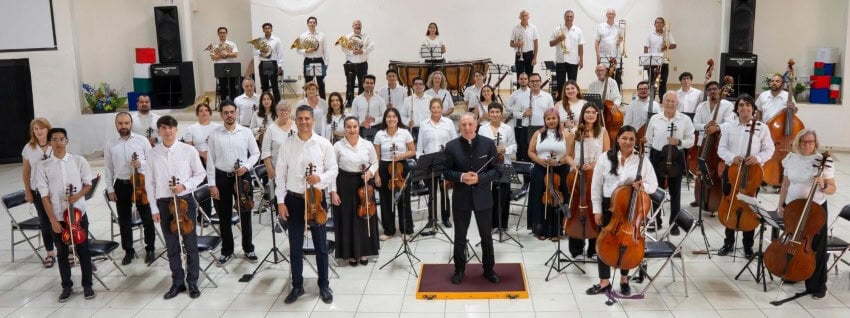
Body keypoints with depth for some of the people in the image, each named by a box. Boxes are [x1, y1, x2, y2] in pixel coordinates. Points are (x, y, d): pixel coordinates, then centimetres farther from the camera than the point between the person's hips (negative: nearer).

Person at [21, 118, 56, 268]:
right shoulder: (28, 148, -1)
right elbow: (26, 172, 6)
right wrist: (28, 191, 5)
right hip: (38, 191, 2)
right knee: (45, 222, 11)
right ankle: (50, 253, 22)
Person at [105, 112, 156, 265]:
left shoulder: (142, 140, -3)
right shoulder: (111, 145, 3)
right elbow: (108, 169, 7)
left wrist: (141, 163, -20)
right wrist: (110, 189, 3)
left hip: (141, 183, -2)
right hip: (121, 185, 2)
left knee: (147, 219, 5)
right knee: (124, 221, 10)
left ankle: (150, 249, 21)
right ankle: (129, 251, 23)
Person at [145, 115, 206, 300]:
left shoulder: (189, 150, -6)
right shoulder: (152, 154, 0)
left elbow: (200, 174, 2)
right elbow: (150, 183, 5)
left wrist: (184, 185, -15)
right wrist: (154, 208, 2)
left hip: (185, 201, -2)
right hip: (164, 203, 2)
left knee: (190, 244, 6)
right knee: (172, 246, 11)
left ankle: (192, 282, 20)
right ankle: (177, 282, 24)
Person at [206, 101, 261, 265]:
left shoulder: (246, 132, -2)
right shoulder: (214, 135, -2)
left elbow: (255, 153, 5)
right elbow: (210, 160, -1)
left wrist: (246, 166, -13)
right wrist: (212, 184, -5)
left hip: (242, 176, 0)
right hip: (222, 177, 0)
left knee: (245, 215, 9)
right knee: (224, 217, 9)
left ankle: (248, 248, 24)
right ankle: (227, 250, 23)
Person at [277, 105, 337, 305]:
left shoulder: (324, 144, -4)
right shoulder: (287, 144, -1)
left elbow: (333, 170, 0)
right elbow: (280, 174, 1)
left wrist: (320, 178, -21)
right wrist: (280, 201, -3)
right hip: (293, 199, 1)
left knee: (321, 245, 9)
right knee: (295, 246, 10)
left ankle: (324, 286, 22)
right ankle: (297, 286, 24)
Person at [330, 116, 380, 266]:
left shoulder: (367, 145, -2)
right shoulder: (338, 146, -6)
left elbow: (375, 163, 11)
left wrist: (370, 172, -11)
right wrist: (333, 191, -9)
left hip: (364, 184, 2)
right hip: (345, 185, -2)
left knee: (365, 218, 8)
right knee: (347, 219, 5)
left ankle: (364, 252, 24)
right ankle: (351, 253, 19)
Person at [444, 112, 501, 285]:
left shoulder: (488, 144, -5)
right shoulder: (451, 146, -4)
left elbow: (496, 170, -4)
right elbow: (447, 172, -1)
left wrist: (479, 178, -20)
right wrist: (461, 177, -20)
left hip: (483, 197, 0)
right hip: (461, 198, 0)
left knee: (486, 236, 13)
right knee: (459, 236, 12)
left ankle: (489, 269, 29)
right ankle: (459, 270, 29)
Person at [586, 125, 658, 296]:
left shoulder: (642, 160, -5)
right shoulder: (605, 158, -5)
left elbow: (653, 185, -2)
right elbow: (596, 185, -1)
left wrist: (643, 187, -25)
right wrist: (597, 209, -3)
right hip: (608, 206, 0)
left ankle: (624, 279, 32)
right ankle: (604, 282, 19)